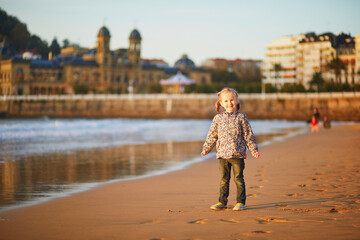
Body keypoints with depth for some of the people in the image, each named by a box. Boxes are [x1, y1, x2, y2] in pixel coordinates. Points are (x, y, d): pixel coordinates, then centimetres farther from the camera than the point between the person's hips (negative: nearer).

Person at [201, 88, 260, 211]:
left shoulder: (241, 117, 0)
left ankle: (240, 202, 7)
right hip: (222, 154, 3)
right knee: (223, 179, 8)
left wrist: (253, 149, -2)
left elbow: (248, 135, 2)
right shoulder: (218, 118, 7)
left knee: (238, 179, 0)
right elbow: (212, 135, 14)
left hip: (238, 154, -3)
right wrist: (206, 148, 10)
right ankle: (222, 202, 16)